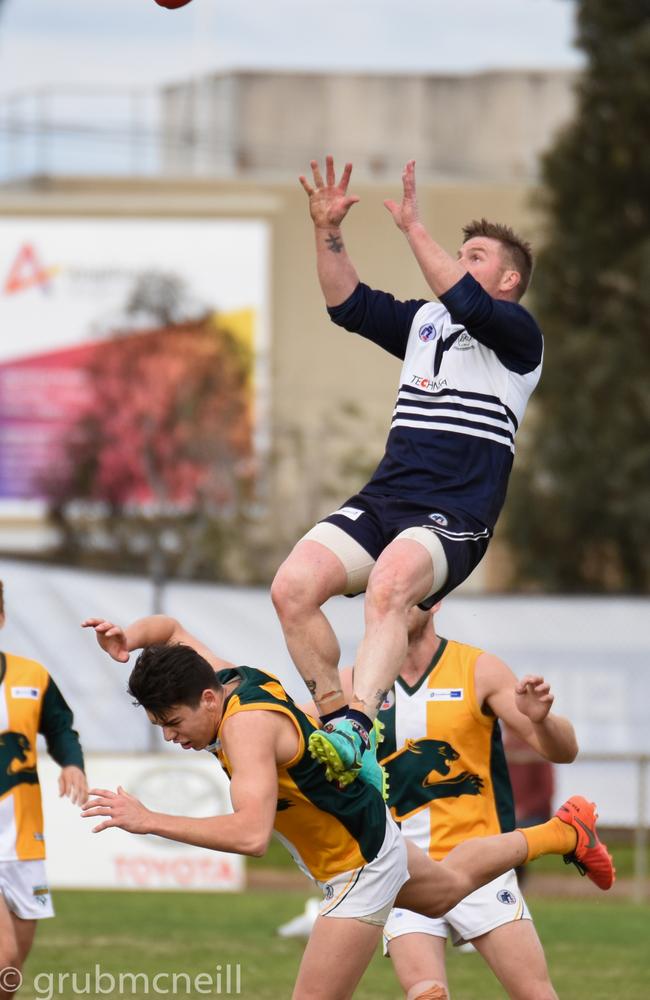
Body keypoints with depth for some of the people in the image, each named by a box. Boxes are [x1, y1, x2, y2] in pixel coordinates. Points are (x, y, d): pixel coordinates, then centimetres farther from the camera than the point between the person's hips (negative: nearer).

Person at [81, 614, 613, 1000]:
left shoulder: (248, 722, -37)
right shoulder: (224, 677, -11)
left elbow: (251, 834, -49)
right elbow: (170, 628, 9)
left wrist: (150, 821, -49)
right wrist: (128, 639, -14)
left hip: (361, 869, -10)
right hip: (366, 834, 10)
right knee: (450, 886, 38)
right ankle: (564, 831, 57)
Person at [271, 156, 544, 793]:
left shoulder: (518, 335, 3)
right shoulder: (423, 321, 24)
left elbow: (466, 302, -16)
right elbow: (350, 305, 16)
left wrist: (413, 227, -17)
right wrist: (328, 234, 2)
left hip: (454, 517, -7)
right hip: (384, 498, 7)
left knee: (388, 586, -38)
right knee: (293, 586, -19)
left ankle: (354, 729, -50)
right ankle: (340, 724, -10)